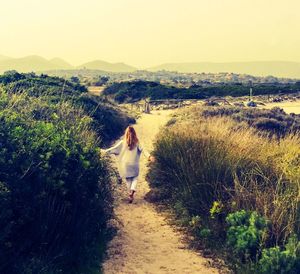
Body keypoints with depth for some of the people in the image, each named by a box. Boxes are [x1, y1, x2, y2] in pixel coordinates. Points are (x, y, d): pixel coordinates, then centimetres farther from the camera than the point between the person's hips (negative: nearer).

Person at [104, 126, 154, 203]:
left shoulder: (122, 143, -4)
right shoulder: (136, 143, -4)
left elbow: (114, 149, -3)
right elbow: (142, 150, -16)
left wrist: (104, 151, 5)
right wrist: (149, 156, -24)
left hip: (125, 165, 1)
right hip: (134, 164, 0)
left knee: (128, 180, 14)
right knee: (135, 178, 17)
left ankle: (131, 194, 14)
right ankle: (132, 190, -7)